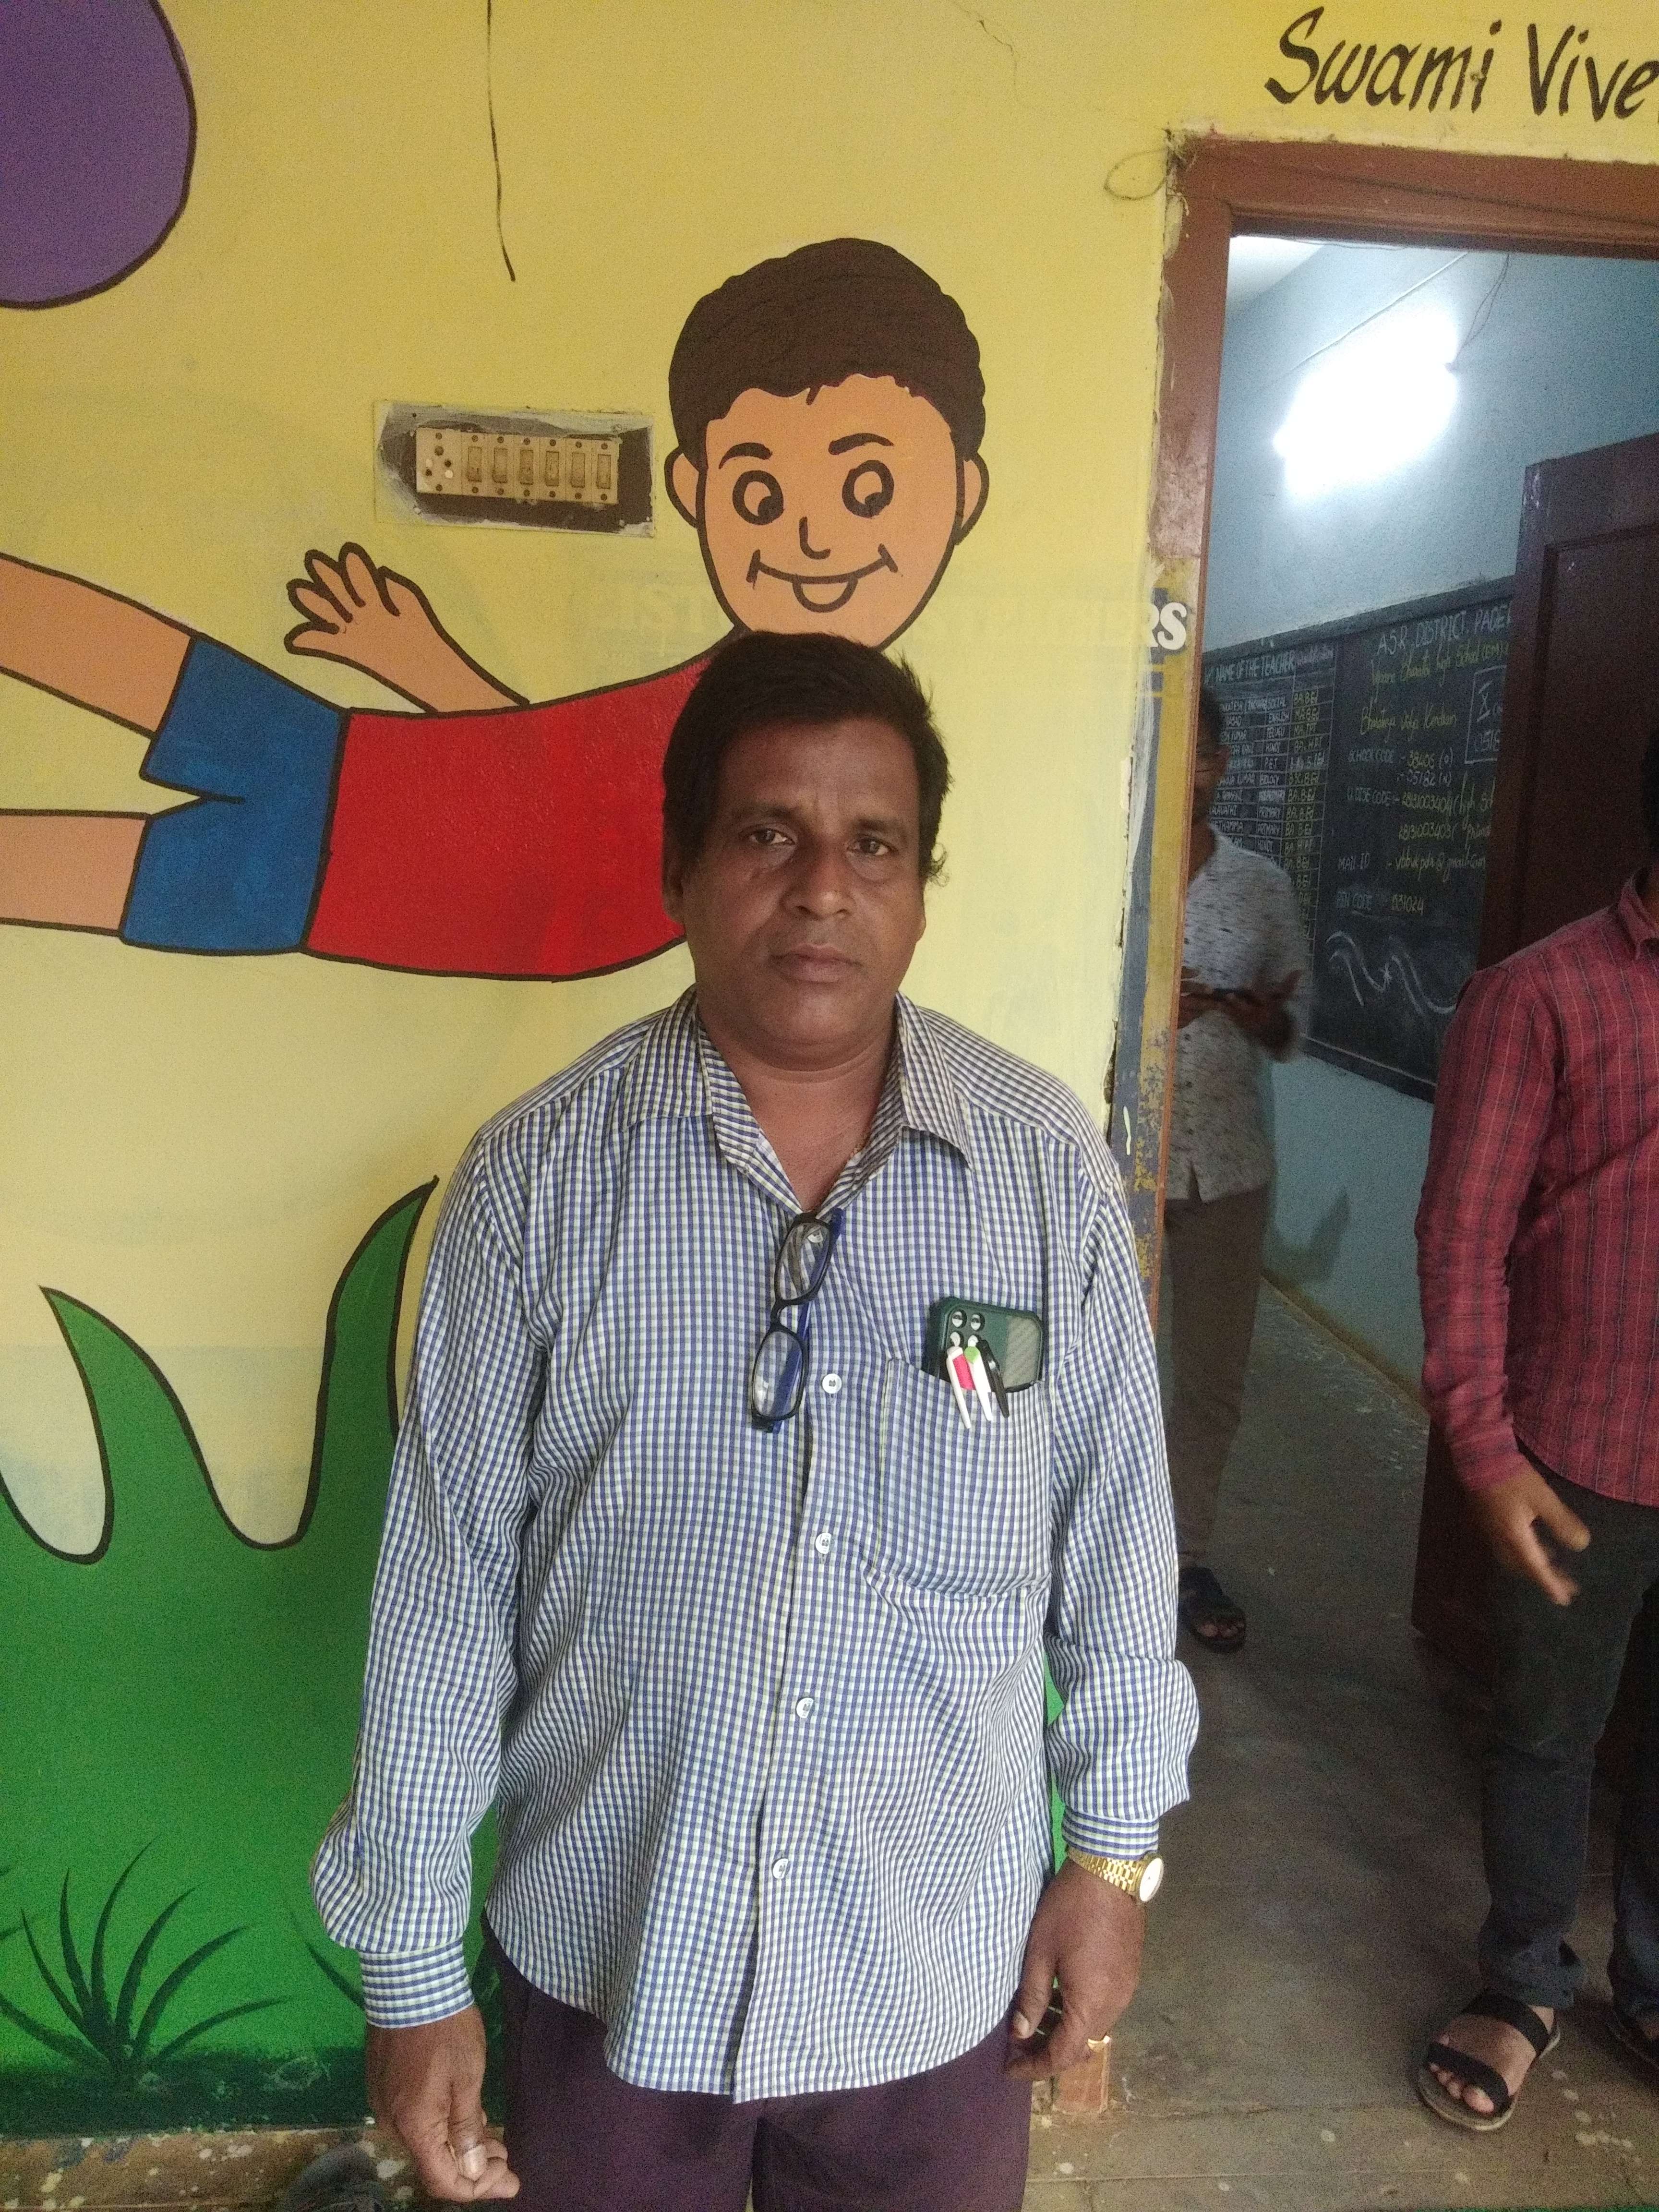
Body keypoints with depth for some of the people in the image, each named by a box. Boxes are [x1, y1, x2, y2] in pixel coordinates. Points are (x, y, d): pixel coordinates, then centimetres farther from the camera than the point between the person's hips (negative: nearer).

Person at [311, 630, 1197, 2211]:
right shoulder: (537, 1179, -14)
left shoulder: (1049, 1167, -10)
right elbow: (443, 1588, -8)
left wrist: (1114, 1846, 4)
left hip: (939, 1963, 1)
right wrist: (411, 1963, -2)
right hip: (610, 1955, 0)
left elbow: (1116, 1534, -1)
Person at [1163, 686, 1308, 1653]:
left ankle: (1189, 1556, 29)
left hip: (1231, 1166, 3)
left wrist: (1265, 1016, -14)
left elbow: (1293, 1028, 9)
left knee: (1215, 1376, 11)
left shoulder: (1265, 885, 5)